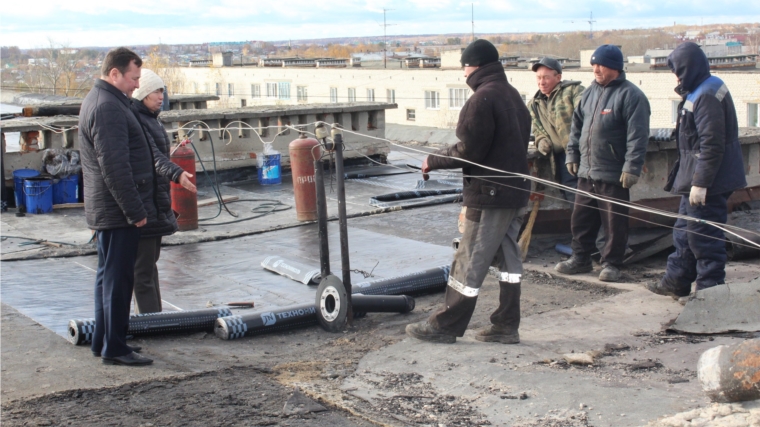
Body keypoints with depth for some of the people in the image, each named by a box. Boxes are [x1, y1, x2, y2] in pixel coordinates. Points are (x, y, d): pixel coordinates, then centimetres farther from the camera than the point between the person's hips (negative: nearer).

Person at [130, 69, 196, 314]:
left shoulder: (151, 118, 15)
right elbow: (152, 155, -31)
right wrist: (177, 174, -45)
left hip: (157, 201, 11)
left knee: (150, 261, 16)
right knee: (142, 268, -7)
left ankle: (149, 316, 25)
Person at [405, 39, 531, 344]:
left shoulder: (483, 98, -16)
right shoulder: (513, 94, 13)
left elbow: (468, 151, -20)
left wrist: (434, 161, -5)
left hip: (490, 194, -9)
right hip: (516, 189, 9)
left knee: (470, 263, -2)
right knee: (508, 258, 12)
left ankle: (444, 327, 6)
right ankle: (506, 327, 17)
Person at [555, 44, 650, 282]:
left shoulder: (630, 95, -11)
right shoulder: (591, 92, 12)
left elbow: (637, 136, -17)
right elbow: (577, 125, 20)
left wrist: (632, 167, -21)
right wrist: (572, 154, 14)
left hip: (613, 175, -7)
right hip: (586, 171, 7)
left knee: (614, 222, 2)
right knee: (581, 218, 13)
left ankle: (611, 264, 13)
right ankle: (580, 258, 26)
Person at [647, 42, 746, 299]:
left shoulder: (706, 96, -20)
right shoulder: (699, 92, 13)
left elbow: (712, 145, -24)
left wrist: (700, 183, -24)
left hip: (708, 182, -11)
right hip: (698, 178, 11)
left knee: (704, 236, -4)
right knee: (685, 230, 19)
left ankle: (711, 289, 5)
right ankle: (676, 282, 30)